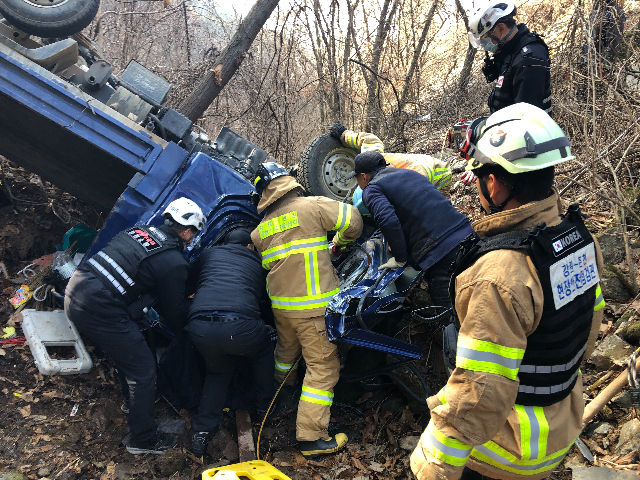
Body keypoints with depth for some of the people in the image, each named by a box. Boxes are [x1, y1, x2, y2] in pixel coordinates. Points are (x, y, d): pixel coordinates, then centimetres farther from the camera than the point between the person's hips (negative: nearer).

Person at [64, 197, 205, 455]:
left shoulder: (138, 230, 12)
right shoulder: (175, 264, -9)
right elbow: (175, 317, 0)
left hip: (74, 290, 9)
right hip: (100, 312, -8)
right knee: (143, 369, 6)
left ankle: (135, 398, 46)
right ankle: (144, 439, 19)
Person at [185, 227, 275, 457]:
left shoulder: (210, 253, 27)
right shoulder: (257, 263, 26)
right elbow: (265, 305, 32)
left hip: (200, 328, 2)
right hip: (239, 328, -2)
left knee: (218, 370, 31)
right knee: (264, 349, 33)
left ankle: (202, 430, 20)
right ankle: (265, 406, 40)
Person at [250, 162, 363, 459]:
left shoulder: (260, 230, 8)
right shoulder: (312, 206, -7)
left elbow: (266, 265, 14)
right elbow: (352, 221, -6)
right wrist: (339, 243, 13)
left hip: (280, 305, 6)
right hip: (313, 306, -6)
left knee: (287, 348, 31)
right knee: (323, 366, 0)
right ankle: (311, 437, 1)